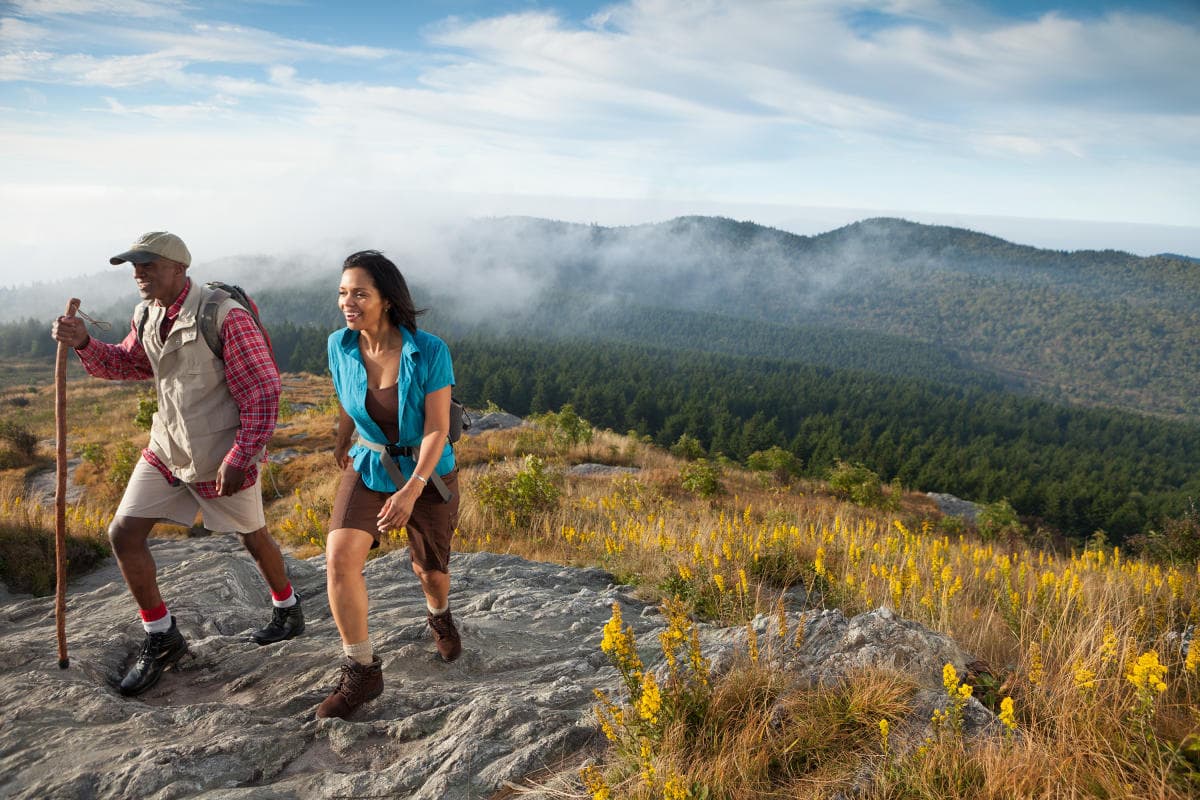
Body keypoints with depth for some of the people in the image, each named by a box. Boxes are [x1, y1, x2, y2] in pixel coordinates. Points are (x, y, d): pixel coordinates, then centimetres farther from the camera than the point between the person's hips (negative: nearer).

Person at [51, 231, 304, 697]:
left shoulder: (225, 317, -22)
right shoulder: (146, 317, 1)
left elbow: (262, 393, -21)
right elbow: (124, 364, 18)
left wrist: (238, 458, -24)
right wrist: (83, 344, -3)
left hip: (223, 457, -6)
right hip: (166, 449, 7)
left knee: (253, 539, 13)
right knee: (123, 533, -1)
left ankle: (288, 610, 41)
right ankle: (161, 639, 16)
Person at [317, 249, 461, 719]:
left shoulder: (430, 351, -24)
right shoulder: (340, 346, -13)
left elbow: (438, 429, -22)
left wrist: (410, 491, -33)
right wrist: (341, 443, 25)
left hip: (427, 473, -2)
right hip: (369, 468, 2)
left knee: (430, 570, 15)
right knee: (339, 556, -20)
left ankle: (440, 618, 52)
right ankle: (361, 672, -3)